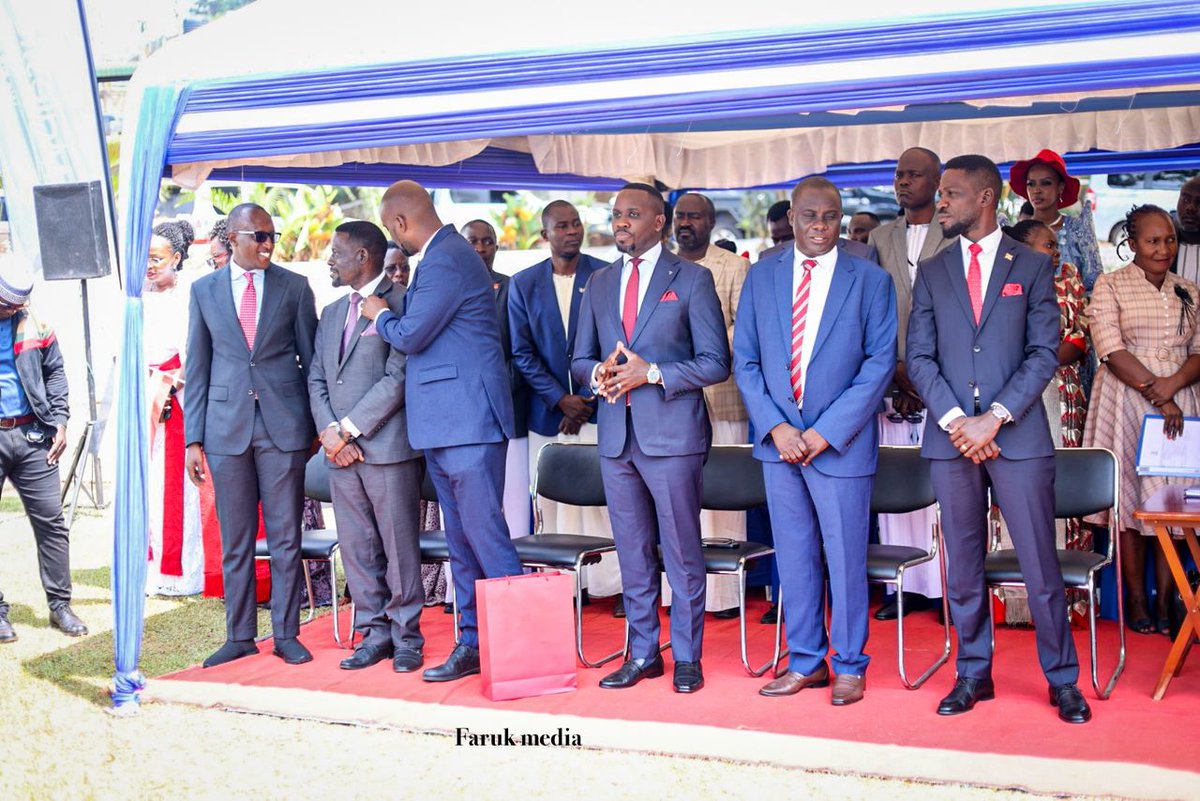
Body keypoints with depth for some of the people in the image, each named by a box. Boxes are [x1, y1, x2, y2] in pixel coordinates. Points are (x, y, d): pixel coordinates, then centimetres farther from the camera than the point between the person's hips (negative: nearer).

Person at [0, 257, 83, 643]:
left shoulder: (33, 324, 7)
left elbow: (54, 372, 13)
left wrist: (59, 421, 3)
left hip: (32, 436, 3)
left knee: (51, 521, 3)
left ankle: (60, 604, 11)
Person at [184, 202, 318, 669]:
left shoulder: (294, 287, 4)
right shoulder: (204, 290, 7)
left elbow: (310, 359, 7)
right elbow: (197, 368, 8)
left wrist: (320, 424, 2)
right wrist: (194, 438, 3)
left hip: (284, 423, -1)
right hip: (227, 425, 1)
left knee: (286, 537, 3)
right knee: (234, 539, 7)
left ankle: (286, 635, 12)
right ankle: (240, 637, 16)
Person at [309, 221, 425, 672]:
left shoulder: (399, 303, -6)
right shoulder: (331, 314, 19)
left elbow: (398, 378, -13)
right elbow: (317, 380, 15)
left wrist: (349, 429, -13)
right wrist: (328, 430, -3)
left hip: (387, 445, -7)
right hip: (341, 451, 7)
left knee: (399, 546, -1)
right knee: (356, 550, 9)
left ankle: (406, 636, 9)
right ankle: (374, 633, 17)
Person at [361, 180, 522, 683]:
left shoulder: (446, 261, -15)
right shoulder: (442, 256, 18)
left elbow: (410, 335, -15)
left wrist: (380, 314, 3)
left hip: (467, 420, -11)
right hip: (443, 423, 11)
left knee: (485, 536, -9)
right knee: (461, 541, 12)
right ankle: (473, 644, 18)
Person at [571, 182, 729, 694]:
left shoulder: (691, 279, 0)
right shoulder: (599, 284, 15)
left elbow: (715, 362, -5)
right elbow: (580, 360, 18)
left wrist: (653, 373, -16)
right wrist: (599, 373, -6)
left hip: (672, 433, -5)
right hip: (616, 435, 5)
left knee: (682, 550, 1)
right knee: (632, 552, 11)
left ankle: (687, 657, 12)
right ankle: (642, 653, 21)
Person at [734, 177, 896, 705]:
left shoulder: (871, 281, -1)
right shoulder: (761, 279, 7)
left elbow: (880, 364, -6)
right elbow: (745, 360, 6)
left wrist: (826, 432, -12)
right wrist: (775, 426, -7)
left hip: (841, 444, -3)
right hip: (779, 441, 3)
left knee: (845, 558, 3)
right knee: (794, 557, 10)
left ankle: (850, 666, 17)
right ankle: (806, 662, 22)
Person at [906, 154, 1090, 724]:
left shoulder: (1032, 267, 4)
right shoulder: (931, 272, 11)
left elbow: (1044, 353, -2)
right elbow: (919, 357, 5)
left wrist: (995, 417, -13)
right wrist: (955, 420, -9)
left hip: (1017, 435, -2)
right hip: (950, 436, 3)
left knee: (1040, 565, 0)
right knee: (962, 567, 8)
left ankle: (1063, 681, 12)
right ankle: (973, 676, 19)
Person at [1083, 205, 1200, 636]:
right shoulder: (1110, 286, 1)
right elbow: (1112, 350, -9)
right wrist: (1155, 395, -16)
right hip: (1127, 402, -3)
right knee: (1129, 498, -2)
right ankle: (1136, 600, 6)